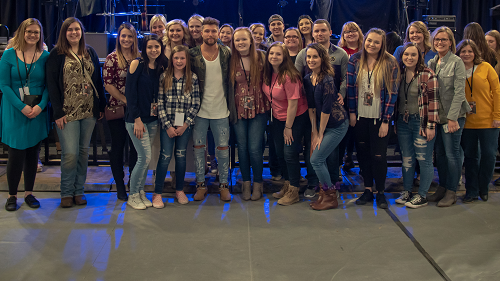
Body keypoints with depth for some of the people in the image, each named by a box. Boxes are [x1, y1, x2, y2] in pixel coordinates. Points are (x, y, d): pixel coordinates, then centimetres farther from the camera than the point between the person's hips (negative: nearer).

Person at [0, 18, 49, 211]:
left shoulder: (45, 56, 4)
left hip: (38, 112, 2)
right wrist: (22, 107, -13)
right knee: (16, 154, -1)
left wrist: (40, 106, -12)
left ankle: (29, 193, 21)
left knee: (33, 153, 8)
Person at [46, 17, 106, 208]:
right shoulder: (56, 55, -1)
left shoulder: (90, 53, 12)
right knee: (70, 153, -7)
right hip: (67, 112, -4)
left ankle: (79, 191, 20)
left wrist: (102, 106, 7)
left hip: (89, 111, 4)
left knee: (84, 151, 8)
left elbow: (98, 80, 13)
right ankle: (66, 193, 10)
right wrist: (58, 112, -11)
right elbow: (52, 84, -5)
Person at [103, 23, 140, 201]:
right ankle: (120, 187, 17)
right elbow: (108, 85, -7)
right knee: (118, 147, 5)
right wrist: (126, 100, -12)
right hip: (117, 109, -3)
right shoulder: (112, 58, -3)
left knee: (136, 146, 5)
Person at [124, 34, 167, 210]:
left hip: (153, 119, 6)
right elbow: (130, 92, -12)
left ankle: (140, 192, 23)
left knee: (144, 158, 10)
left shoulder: (161, 67, 9)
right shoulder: (137, 64, -8)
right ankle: (133, 196, 9)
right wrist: (137, 119, -15)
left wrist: (157, 109, 2)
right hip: (136, 118, -5)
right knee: (145, 157, -7)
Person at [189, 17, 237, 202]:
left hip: (221, 110, 0)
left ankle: (223, 185, 19)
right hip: (200, 110, 0)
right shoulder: (193, 54, -3)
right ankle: (201, 184, 20)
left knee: (223, 148, 5)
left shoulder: (226, 54, 1)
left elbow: (230, 81, 7)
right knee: (199, 147, 7)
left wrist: (231, 108, 2)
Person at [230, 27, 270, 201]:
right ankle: (246, 183, 23)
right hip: (239, 109, 2)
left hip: (258, 109, -2)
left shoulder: (260, 57, -2)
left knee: (254, 148, -4)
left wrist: (268, 101, -2)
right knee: (242, 147, 6)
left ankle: (257, 183, 16)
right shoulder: (232, 61, 2)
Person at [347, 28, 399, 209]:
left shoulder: (390, 63, -5)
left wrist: (385, 121, -10)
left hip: (379, 118, -3)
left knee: (378, 155, -1)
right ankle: (368, 189, 20)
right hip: (360, 117, 3)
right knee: (363, 153, 8)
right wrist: (352, 112, 0)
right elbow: (350, 87, 4)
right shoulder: (355, 60, 2)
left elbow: (392, 93, -7)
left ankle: (380, 192, 15)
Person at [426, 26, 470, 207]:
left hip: (452, 116, -6)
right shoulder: (431, 63, 12)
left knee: (451, 154, -2)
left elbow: (459, 92, -11)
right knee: (439, 153, 10)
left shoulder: (456, 62, -6)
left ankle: (451, 192, 8)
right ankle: (442, 188, 21)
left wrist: (452, 117, -17)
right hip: (436, 115, 6)